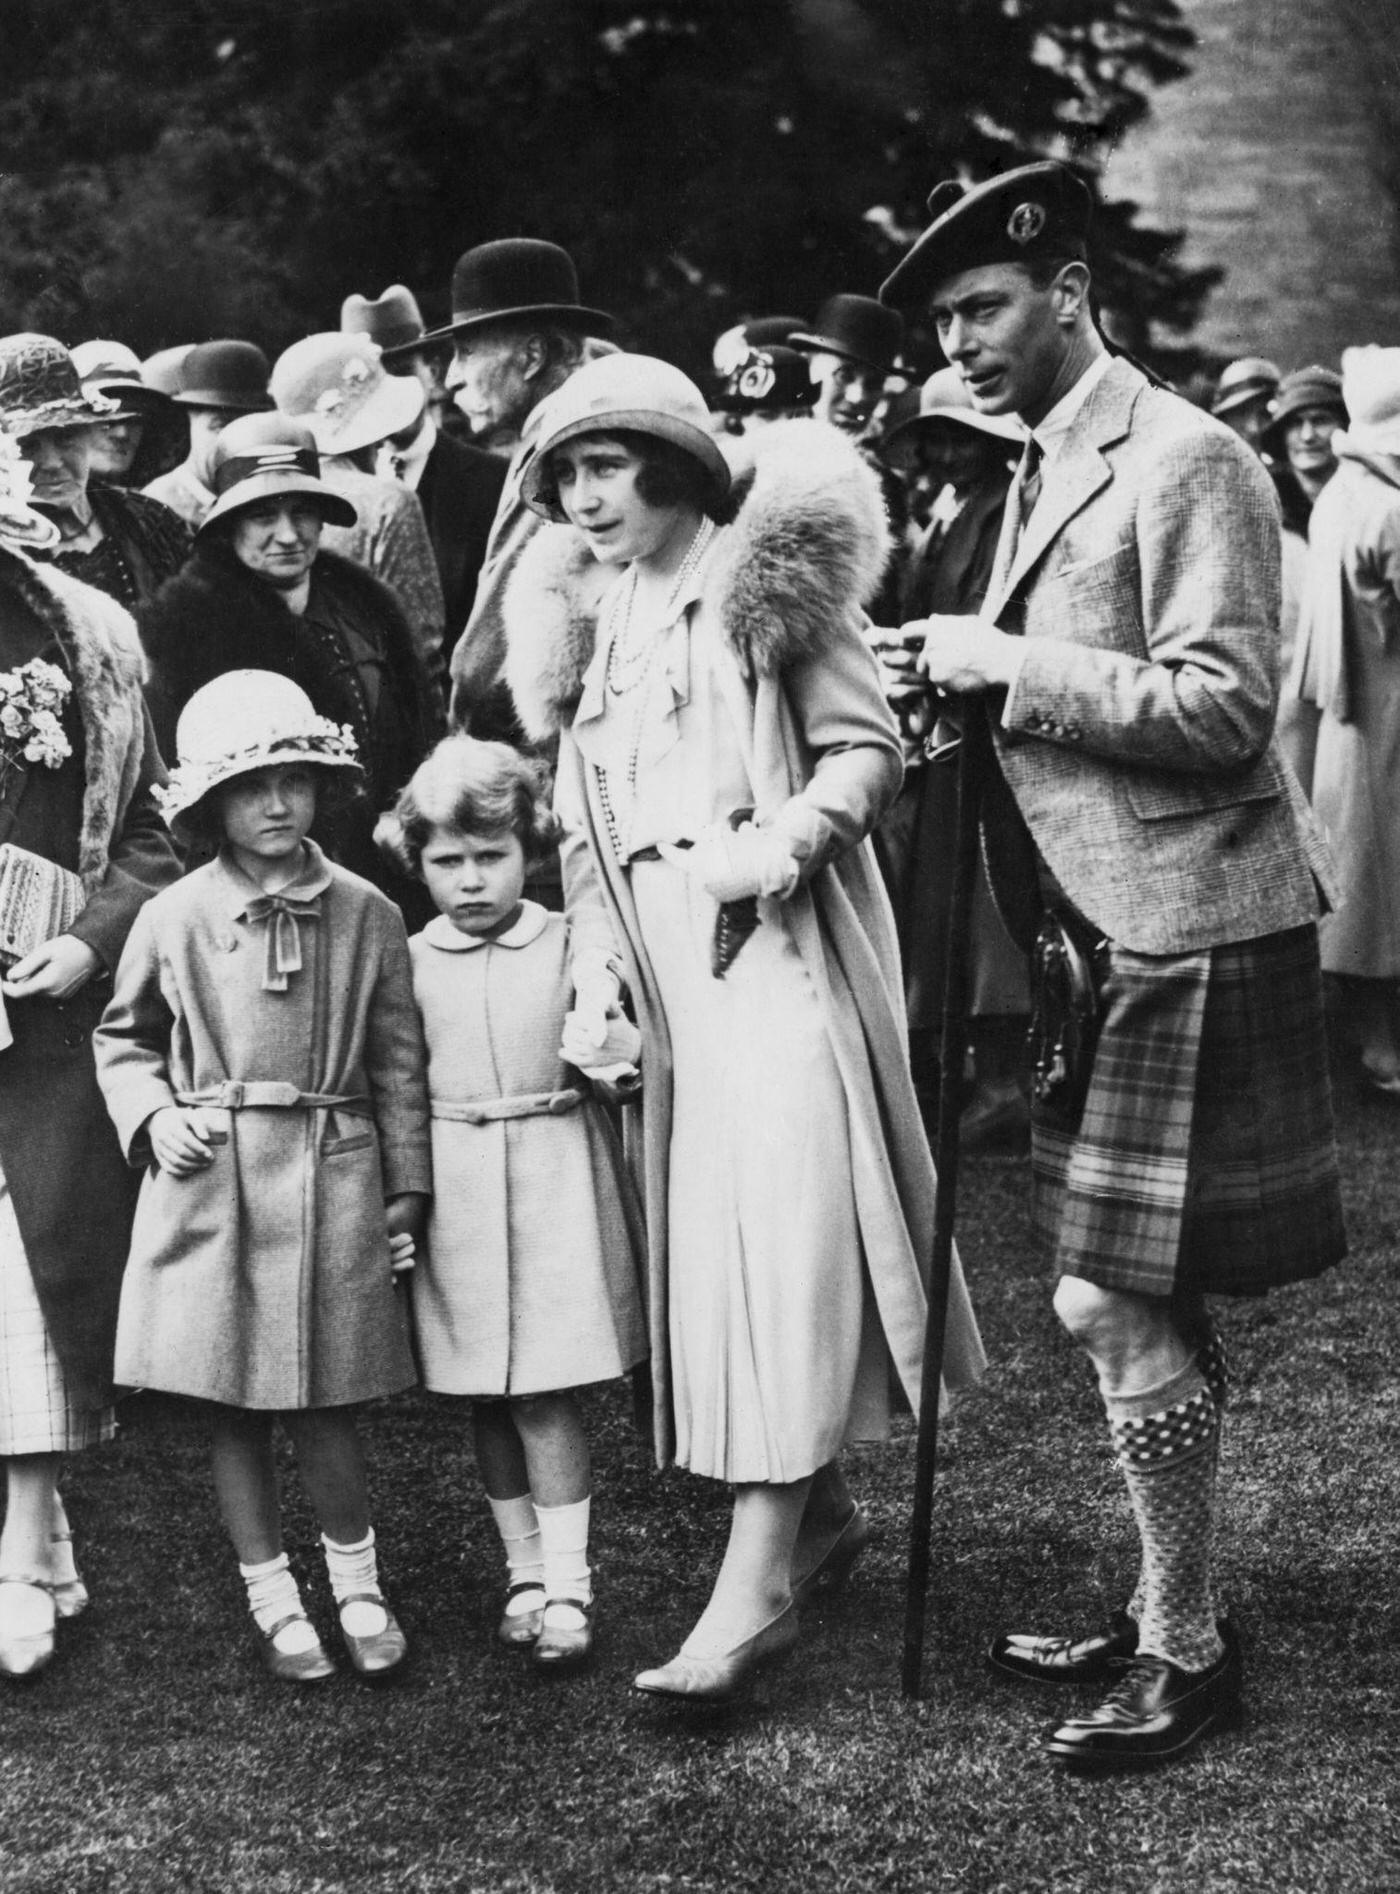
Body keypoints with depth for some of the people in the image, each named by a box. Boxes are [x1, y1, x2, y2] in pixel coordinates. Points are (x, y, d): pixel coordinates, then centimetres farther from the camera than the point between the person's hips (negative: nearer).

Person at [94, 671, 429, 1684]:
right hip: (209, 1183, 1)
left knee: (321, 1400, 1)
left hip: (332, 1182, -1)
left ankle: (357, 1579, 23)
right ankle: (274, 1601, 21)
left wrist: (407, 1187, 5)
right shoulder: (175, 919, 1)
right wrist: (154, 1116, -4)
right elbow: (122, 1039, 14)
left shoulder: (367, 917, 1)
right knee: (230, 1406, 7)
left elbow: (399, 1061, 6)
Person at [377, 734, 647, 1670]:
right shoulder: (411, 962, 4)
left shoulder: (572, 946, -1)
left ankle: (567, 1580, 2)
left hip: (556, 1174, -3)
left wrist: (619, 1062, -17)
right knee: (486, 1398, 10)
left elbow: (630, 1058, 5)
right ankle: (525, 1570, 22)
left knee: (546, 1390, -5)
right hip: (453, 1188, 3)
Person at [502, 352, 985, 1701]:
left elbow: (867, 746, -7)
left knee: (777, 1238, -12)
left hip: (778, 945, -7)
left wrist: (791, 837, -24)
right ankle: (820, 1510, 25)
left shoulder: (762, 581, -3)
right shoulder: (590, 621, 16)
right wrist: (594, 960, 2)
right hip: (666, 965, 7)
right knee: (699, 1233, 9)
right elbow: (584, 821, 15)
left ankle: (755, 1581, -14)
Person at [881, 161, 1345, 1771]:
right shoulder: (1044, 469, 16)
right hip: (1098, 932, 9)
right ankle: (1162, 1614, 27)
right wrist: (965, 684, 6)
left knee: (1115, 1300, -6)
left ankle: (1189, 1652, 8)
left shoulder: (1183, 460, -13)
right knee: (1137, 1306, 15)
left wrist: (1009, 668, -17)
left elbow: (1223, 707, -20)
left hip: (1183, 939, -9)